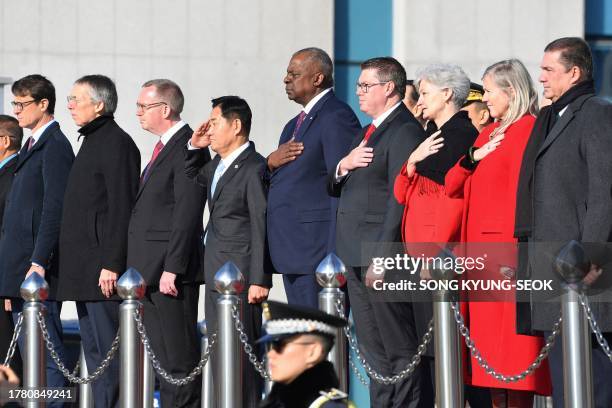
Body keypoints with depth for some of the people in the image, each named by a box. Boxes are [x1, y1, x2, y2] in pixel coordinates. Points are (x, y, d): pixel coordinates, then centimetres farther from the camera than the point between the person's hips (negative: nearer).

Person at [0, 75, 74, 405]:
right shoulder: (32, 146, 19)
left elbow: (54, 208, -19)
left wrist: (39, 262, -23)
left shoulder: (55, 146, -11)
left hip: (38, 269, -10)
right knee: (29, 349, 12)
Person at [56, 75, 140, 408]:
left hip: (102, 269, -10)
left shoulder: (116, 144, -12)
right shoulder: (92, 142, 19)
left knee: (108, 350, -8)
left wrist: (111, 264, -22)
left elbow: (121, 210, -17)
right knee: (94, 351, 11)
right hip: (84, 270, 10)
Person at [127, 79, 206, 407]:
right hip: (150, 271, 10)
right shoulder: (163, 147, 19)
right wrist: (139, 269, 16)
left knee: (179, 356, -7)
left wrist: (172, 268, -21)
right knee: (161, 354, 12)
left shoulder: (187, 148, -12)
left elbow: (187, 215, -18)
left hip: (170, 272, -10)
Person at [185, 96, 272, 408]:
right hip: (216, 276, 10)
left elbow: (262, 227, -18)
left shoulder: (254, 168, -15)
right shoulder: (218, 165, 13)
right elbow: (193, 177, 35)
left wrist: (260, 279, -20)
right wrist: (195, 147, 14)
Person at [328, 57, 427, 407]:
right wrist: (343, 167, -1)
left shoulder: (405, 131, -11)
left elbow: (399, 198, -18)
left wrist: (381, 257, -22)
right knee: (374, 351, 11)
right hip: (356, 257, 10)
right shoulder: (368, 132, 21)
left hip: (381, 256, -10)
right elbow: (336, 189, 23)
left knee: (400, 349, -7)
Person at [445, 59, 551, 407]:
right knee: (489, 347, 7)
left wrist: (511, 251, -22)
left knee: (512, 347, -9)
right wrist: (473, 157, -1)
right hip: (480, 249, 9)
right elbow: (452, 186, 17)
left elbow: (521, 192, -16)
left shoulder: (527, 129, -8)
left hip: (507, 250, -9)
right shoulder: (490, 133, 20)